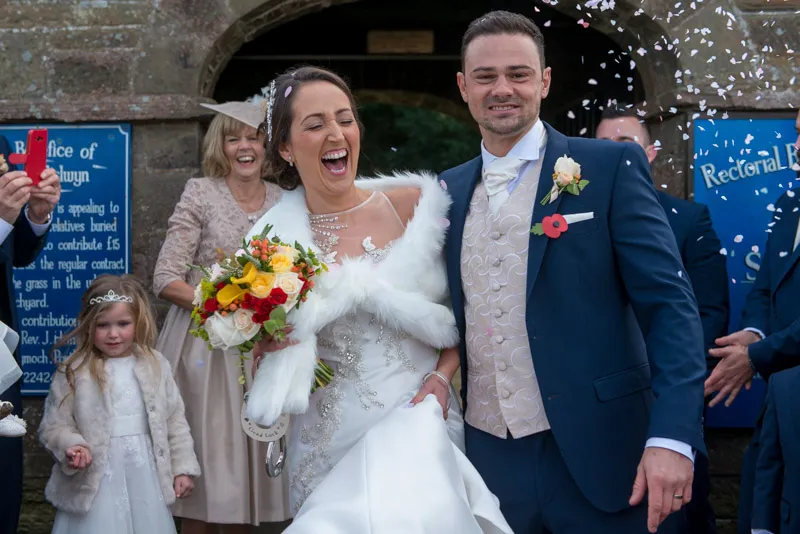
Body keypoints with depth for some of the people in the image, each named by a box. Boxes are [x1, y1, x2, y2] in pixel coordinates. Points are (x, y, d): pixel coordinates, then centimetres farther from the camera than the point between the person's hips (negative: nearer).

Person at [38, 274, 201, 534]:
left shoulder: (156, 366, 3)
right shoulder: (73, 373, -5)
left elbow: (175, 421, 9)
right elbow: (53, 426, -1)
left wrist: (183, 468, 8)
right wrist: (72, 445, -20)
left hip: (146, 477, 3)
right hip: (97, 481, -3)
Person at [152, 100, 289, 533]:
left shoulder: (283, 201, 7)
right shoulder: (201, 194, -4)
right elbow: (166, 281, -9)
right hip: (206, 345, -3)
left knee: (248, 454, 8)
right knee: (204, 459, -1)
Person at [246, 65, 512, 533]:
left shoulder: (414, 204, -1)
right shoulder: (273, 243, -1)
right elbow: (259, 356, 9)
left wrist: (442, 375, -5)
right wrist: (265, 344, -12)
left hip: (419, 419, 0)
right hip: (330, 438, 1)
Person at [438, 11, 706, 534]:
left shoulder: (611, 167, -4)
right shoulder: (448, 191, 9)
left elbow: (669, 304, -10)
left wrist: (672, 435, -20)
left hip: (597, 457, -4)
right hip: (488, 459, 4)